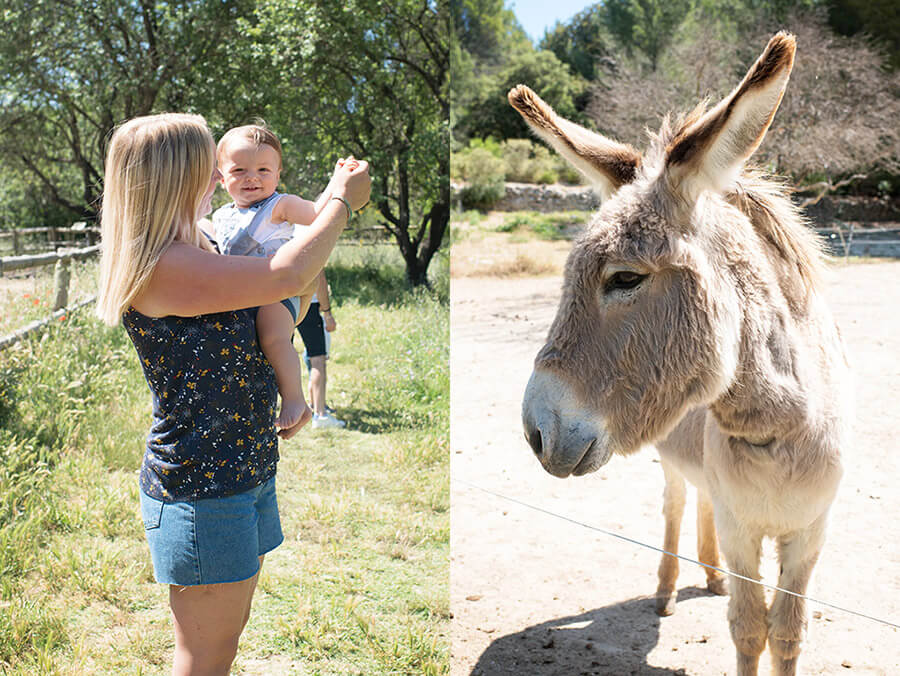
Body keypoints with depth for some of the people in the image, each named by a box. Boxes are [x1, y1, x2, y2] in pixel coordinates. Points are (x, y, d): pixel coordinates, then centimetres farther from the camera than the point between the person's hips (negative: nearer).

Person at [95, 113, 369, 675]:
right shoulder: (158, 268, -22)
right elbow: (283, 277, -25)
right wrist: (343, 201, -10)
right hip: (200, 487, -10)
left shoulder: (193, 256, 11)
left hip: (245, 473, 10)